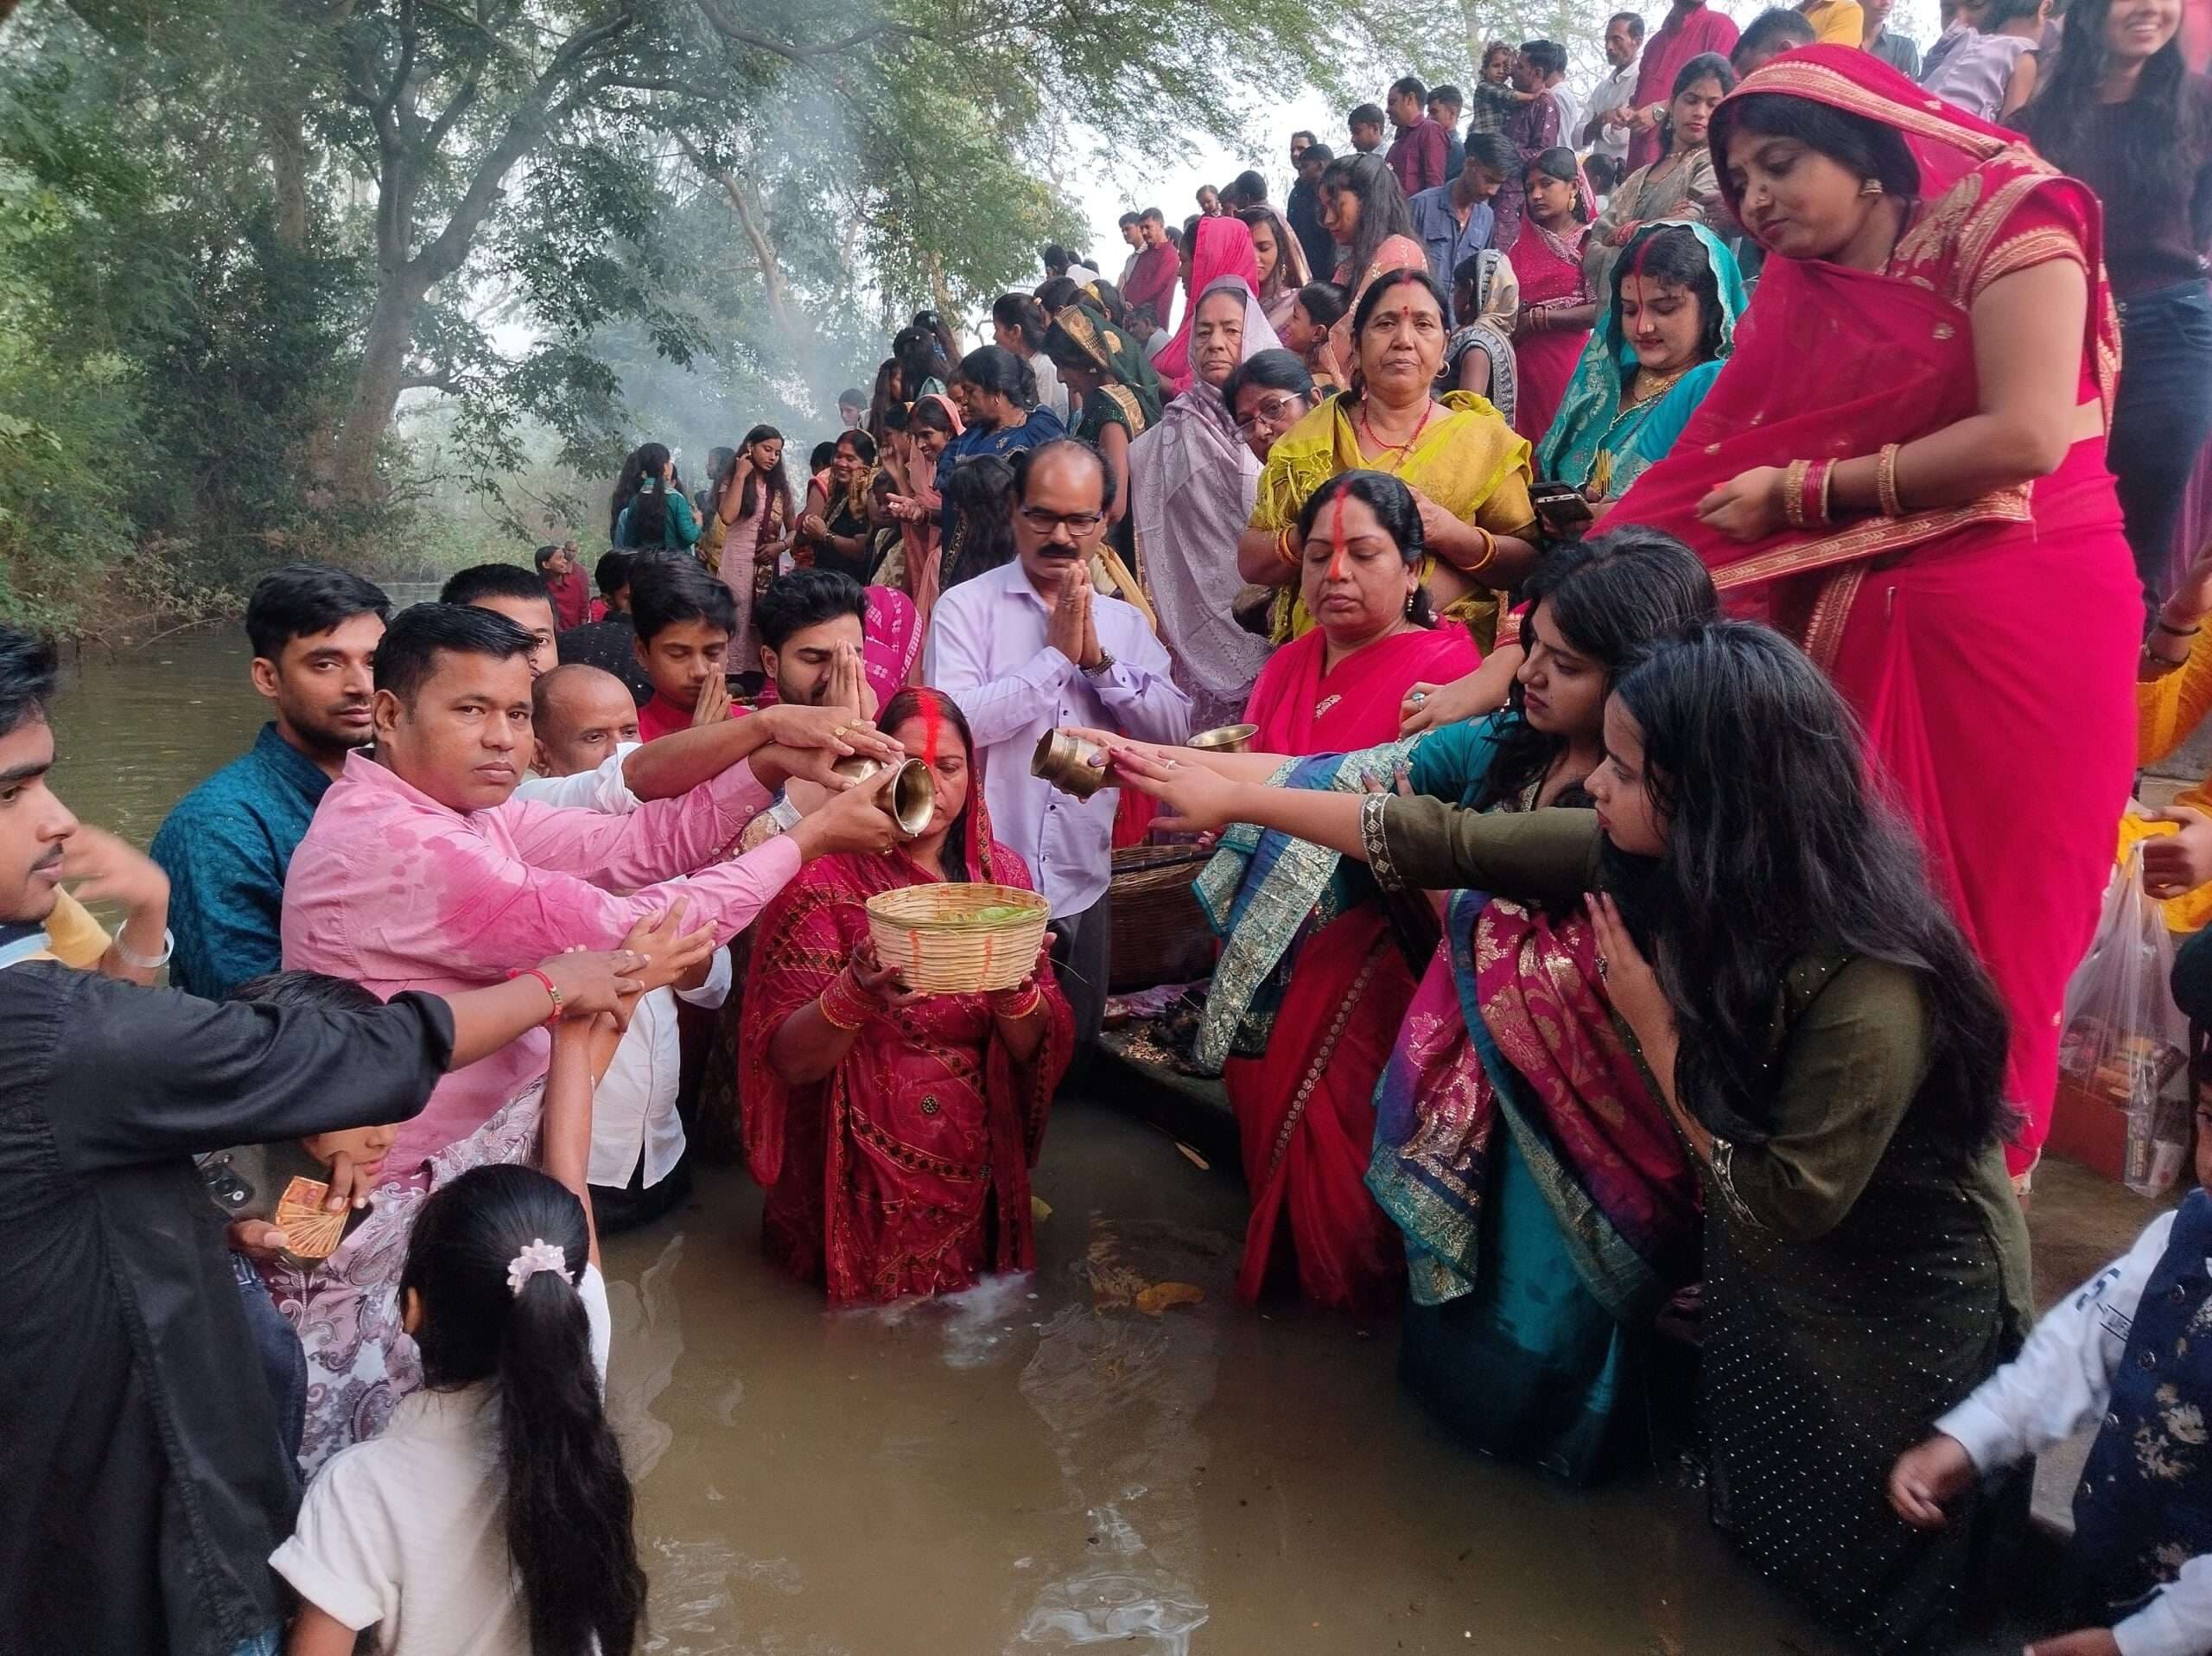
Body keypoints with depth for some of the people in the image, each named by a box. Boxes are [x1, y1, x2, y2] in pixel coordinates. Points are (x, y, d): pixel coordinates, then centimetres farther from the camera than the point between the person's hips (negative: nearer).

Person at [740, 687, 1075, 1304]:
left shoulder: (1000, 873, 0)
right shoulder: (827, 878, -12)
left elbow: (1035, 1049, -5)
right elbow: (787, 1060, -17)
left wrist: (1015, 984, -27)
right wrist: (858, 995, -37)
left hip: (975, 1177, 4)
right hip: (862, 1189, -4)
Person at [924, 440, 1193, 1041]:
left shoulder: (1125, 622, 9)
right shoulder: (966, 607, -5)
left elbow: (1173, 732, -1)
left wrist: (1098, 658, -11)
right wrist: (1056, 654, -16)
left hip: (1083, 890, 5)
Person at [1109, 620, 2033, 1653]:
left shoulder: (1865, 989, -40)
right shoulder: (1662, 859, -21)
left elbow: (1782, 1202, -29)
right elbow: (1453, 843, -15)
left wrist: (1652, 1022, -29)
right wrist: (1233, 800, -12)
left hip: (1906, 1307, -6)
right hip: (1761, 1279, 6)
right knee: (1747, 1545, 29)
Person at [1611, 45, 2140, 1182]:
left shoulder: (2005, 217, -3)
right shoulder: (1796, 288, 13)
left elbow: (2025, 438, -17)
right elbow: (1718, 472, 3)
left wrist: (1805, 492, -11)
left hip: (2019, 621, -5)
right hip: (1860, 629, 5)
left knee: (1978, 931, 0)